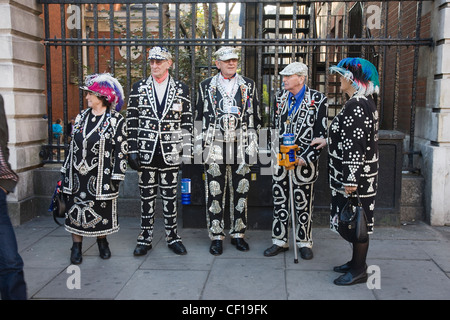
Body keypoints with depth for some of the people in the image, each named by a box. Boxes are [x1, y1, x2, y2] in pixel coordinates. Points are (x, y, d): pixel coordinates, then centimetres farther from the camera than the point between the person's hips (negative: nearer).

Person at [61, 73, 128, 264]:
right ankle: (76, 247, 22)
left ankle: (102, 243, 30)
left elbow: (121, 150, -8)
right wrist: (66, 173, 11)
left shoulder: (116, 120, -6)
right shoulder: (81, 117, 9)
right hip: (77, 176, 4)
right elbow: (72, 146, 13)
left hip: (101, 177, -4)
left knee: (102, 212, 8)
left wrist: (116, 177, -13)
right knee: (75, 210, 7)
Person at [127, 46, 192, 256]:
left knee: (170, 196, 7)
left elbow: (187, 123, 4)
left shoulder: (181, 89, 4)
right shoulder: (139, 88, 6)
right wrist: (132, 150, -2)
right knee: (147, 196, 8)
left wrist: (187, 151, -2)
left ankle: (172, 237, 20)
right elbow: (131, 121, 4)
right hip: (146, 152, 1)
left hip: (170, 153, 0)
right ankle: (145, 239, 19)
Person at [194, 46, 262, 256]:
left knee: (240, 191, 6)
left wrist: (253, 142, 8)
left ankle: (238, 234, 20)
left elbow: (256, 116, 13)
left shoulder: (249, 85, 11)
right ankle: (216, 237, 12)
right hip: (215, 147, -1)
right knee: (215, 193, 1)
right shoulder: (206, 86, 8)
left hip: (242, 147, 1)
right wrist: (199, 144, 5)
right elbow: (198, 117, 10)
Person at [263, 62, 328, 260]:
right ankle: (280, 240, 22)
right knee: (280, 201, 10)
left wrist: (305, 158, -15)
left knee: (303, 203, 6)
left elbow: (321, 134, -8)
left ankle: (304, 242, 22)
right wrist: (276, 151, 9)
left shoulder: (317, 99, -7)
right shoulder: (280, 96, 9)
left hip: (304, 160, -4)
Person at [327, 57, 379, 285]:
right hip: (360, 174, 10)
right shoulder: (363, 102, 13)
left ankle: (359, 271, 13)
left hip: (356, 175, -10)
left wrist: (351, 180, -23)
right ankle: (357, 262, 31)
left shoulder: (356, 106, -20)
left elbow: (355, 146, -23)